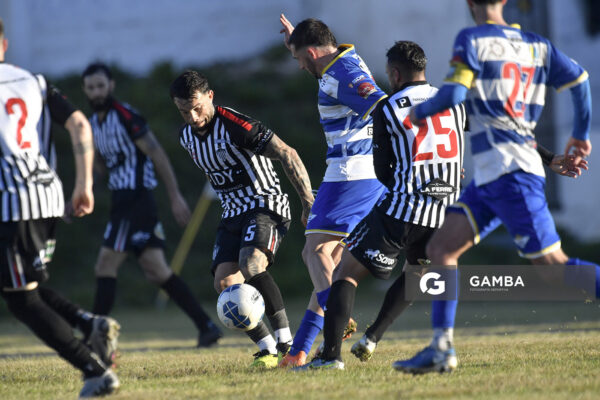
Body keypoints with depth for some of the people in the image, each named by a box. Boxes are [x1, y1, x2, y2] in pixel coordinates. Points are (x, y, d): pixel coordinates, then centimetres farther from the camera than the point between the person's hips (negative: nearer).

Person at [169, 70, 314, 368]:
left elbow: (287, 155, -18)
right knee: (225, 283, -13)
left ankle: (285, 340, -23)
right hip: (232, 215, 8)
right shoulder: (187, 137, 7)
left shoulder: (233, 125, -18)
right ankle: (267, 349, -5)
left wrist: (309, 204, -20)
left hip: (265, 206, -8)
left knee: (251, 265, -33)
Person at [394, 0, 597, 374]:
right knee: (440, 249, 8)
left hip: (509, 172, -8)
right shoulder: (536, 44, 14)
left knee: (552, 264, -9)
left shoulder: (472, 39, -5)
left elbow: (454, 92, -16)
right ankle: (441, 349, 3)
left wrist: (420, 112, 4)